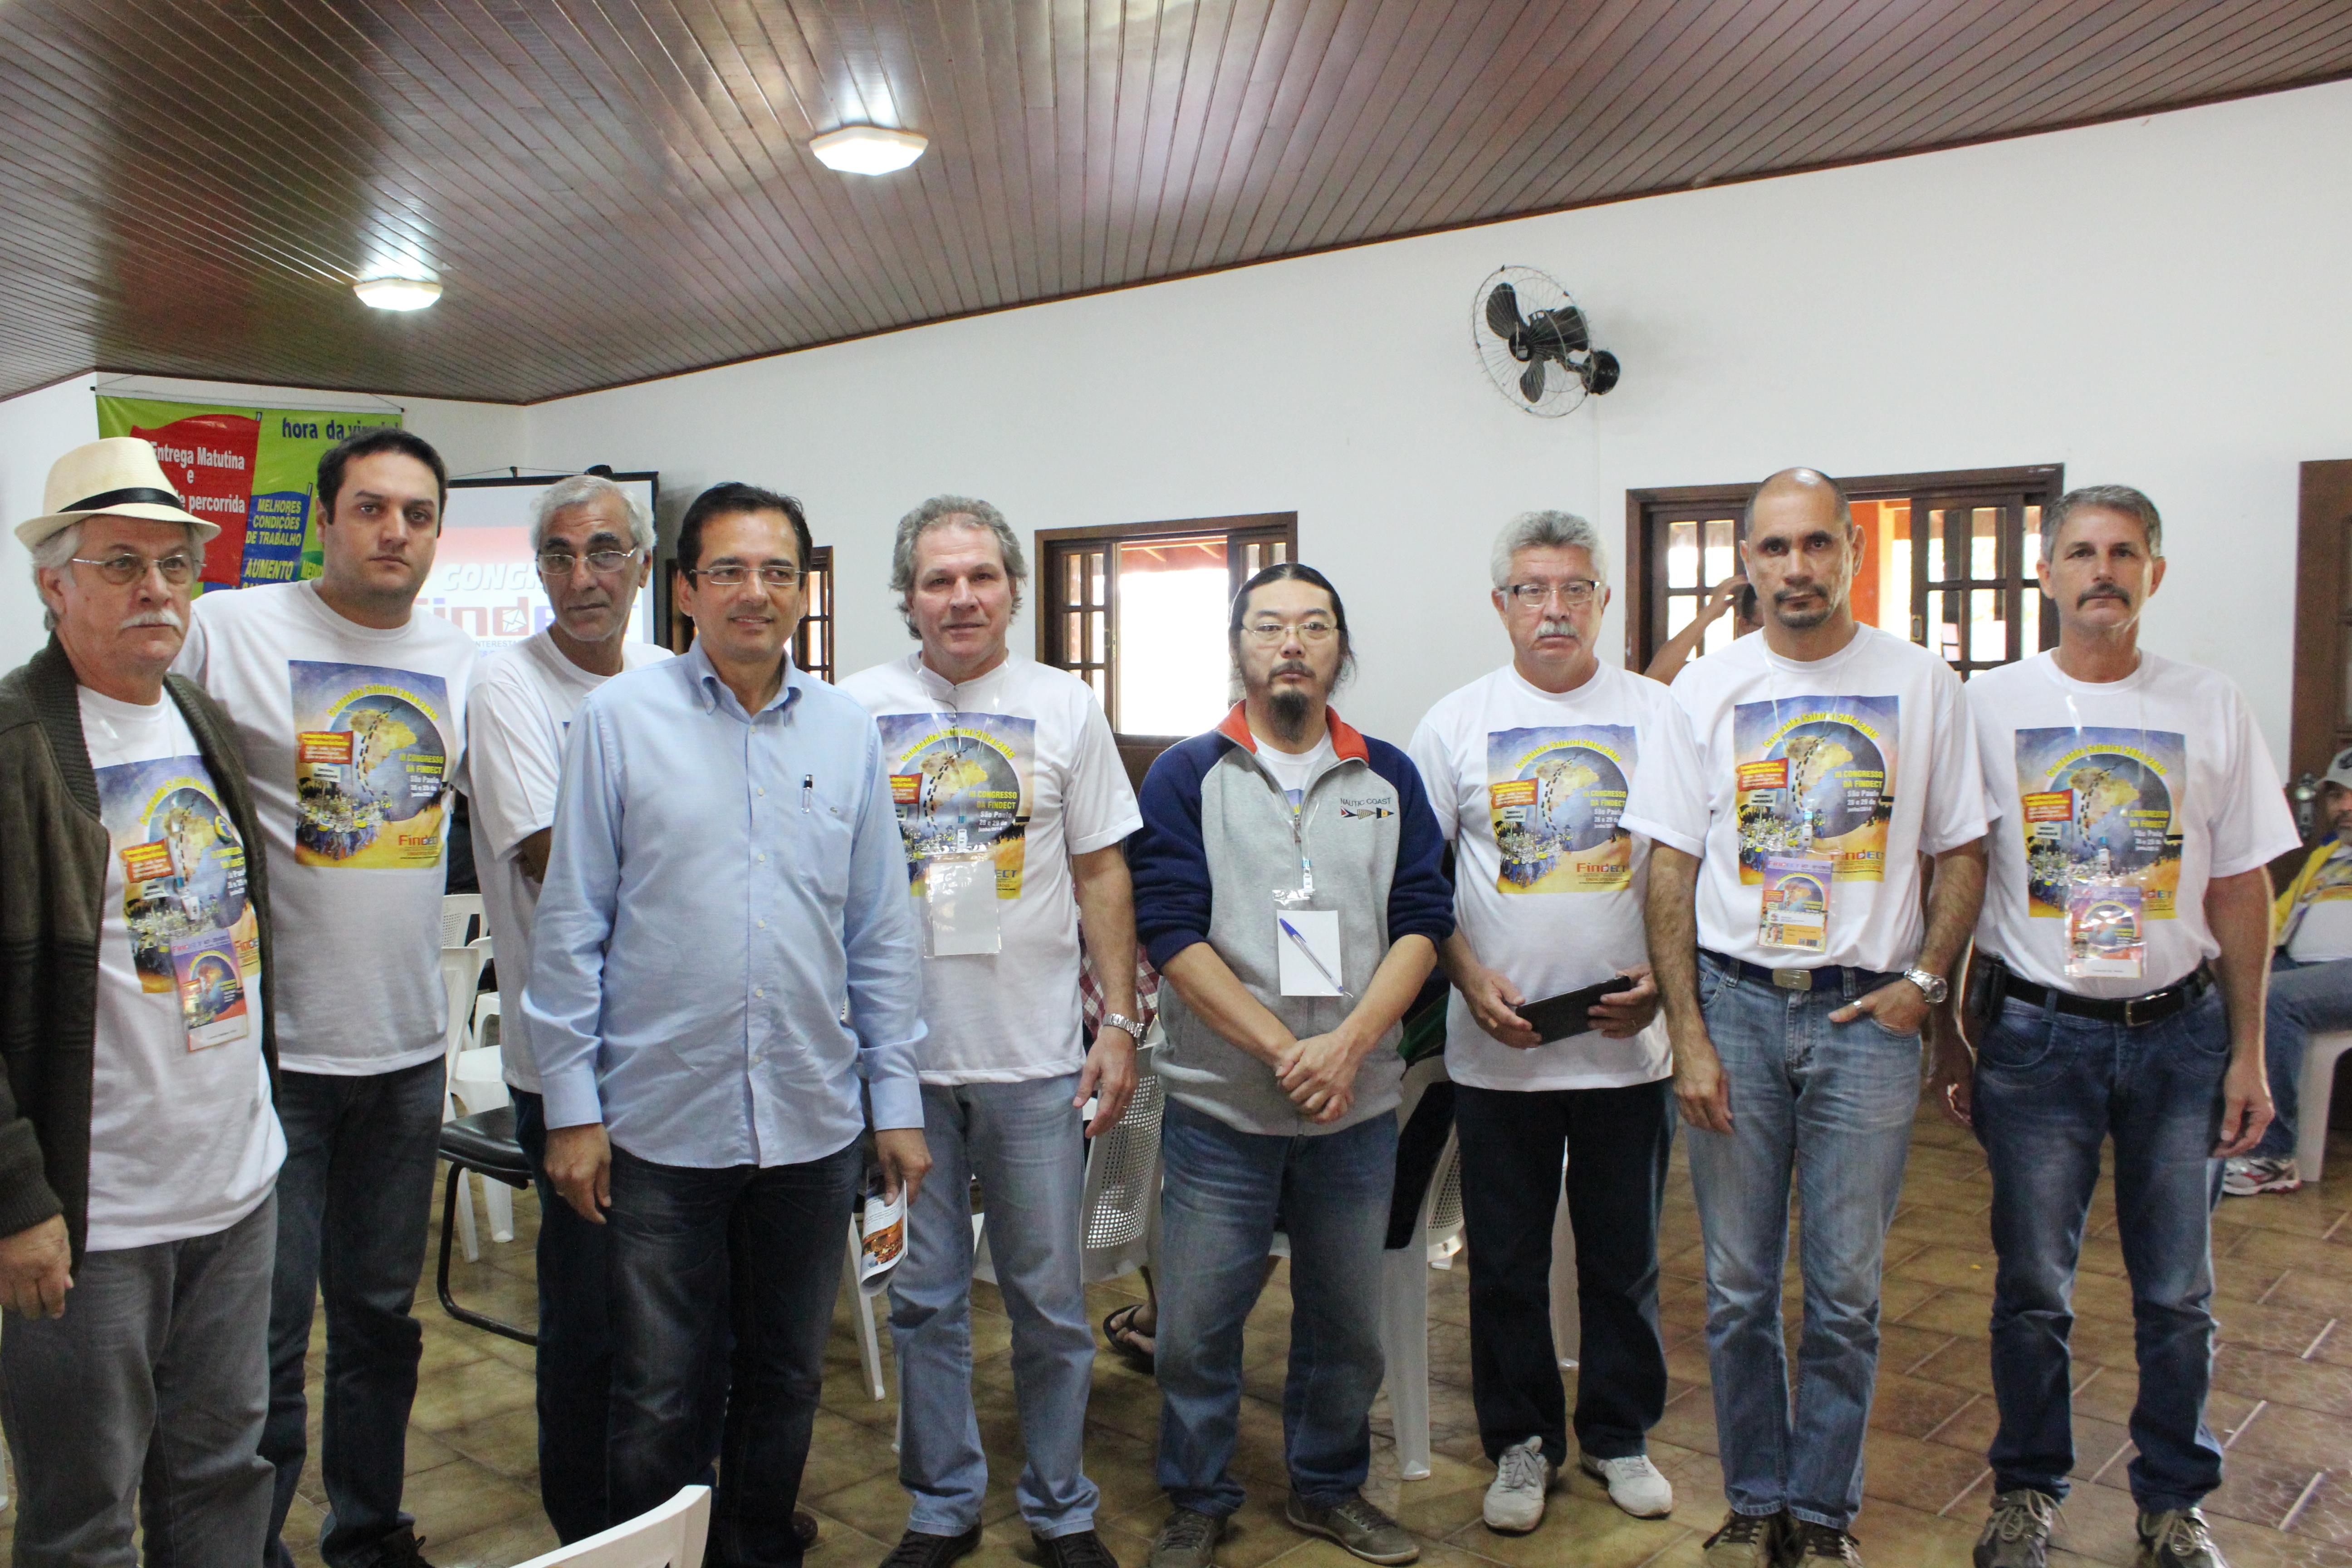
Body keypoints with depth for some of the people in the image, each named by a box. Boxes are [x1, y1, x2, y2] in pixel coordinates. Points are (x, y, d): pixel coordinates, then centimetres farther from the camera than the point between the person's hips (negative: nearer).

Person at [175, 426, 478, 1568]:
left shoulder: (465, 663, 7)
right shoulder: (228, 630, -7)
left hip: (408, 1047, 4)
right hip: (269, 1047, -4)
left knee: (381, 1316, 18)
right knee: (264, 1333, 4)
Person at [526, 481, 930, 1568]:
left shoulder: (847, 733, 5)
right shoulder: (619, 720, -2)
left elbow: (882, 934, 8)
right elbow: (569, 927, -2)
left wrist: (897, 1100, 7)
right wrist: (571, 1107, -5)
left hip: (814, 1123, 3)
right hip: (661, 1123, -2)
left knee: (786, 1383, 17)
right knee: (659, 1400, 8)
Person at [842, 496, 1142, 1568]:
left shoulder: (1065, 708, 3)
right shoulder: (857, 708, 2)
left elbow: (1102, 875, 5)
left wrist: (1119, 1022, 0)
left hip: (1037, 1057, 0)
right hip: (901, 1055, 0)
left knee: (1051, 1299, 9)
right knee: (925, 1299, 11)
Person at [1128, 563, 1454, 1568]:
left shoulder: (1390, 778, 8)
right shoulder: (1186, 777, 0)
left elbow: (1421, 924, 1)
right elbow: (1171, 932, -9)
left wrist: (1346, 1045, -14)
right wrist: (1283, 1049, -16)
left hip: (1357, 1107, 3)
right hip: (1220, 1105, -2)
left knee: (1348, 1319, 14)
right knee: (1197, 1322, 4)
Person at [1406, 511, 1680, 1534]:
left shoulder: (1658, 716, 3)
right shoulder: (1459, 722, 1)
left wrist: (1663, 974, -9)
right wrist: (1470, 978, -9)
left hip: (1629, 1043, 1)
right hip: (1497, 1047, 0)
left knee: (1624, 1258, 13)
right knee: (1507, 1262, 10)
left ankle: (1620, 1436, 31)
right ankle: (1521, 1441, 27)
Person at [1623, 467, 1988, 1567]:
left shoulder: (1922, 685, 3)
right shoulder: (1705, 690, 2)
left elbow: (1962, 851, 8)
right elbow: (1670, 869, 1)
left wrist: (1925, 978, -6)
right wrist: (1687, 1034, -5)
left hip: (1868, 1018, 0)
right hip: (1736, 1004, 0)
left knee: (1847, 1293, 7)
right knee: (1738, 1289, 8)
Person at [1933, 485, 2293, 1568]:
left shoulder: (2211, 710, 3)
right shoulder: (1987, 706, -1)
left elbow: (2242, 889, 6)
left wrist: (2247, 1054, 3)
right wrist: (1952, 1043, 0)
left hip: (2180, 1032, 1)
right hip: (2037, 1031, -1)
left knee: (2178, 1294, 10)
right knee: (2031, 1288, 7)